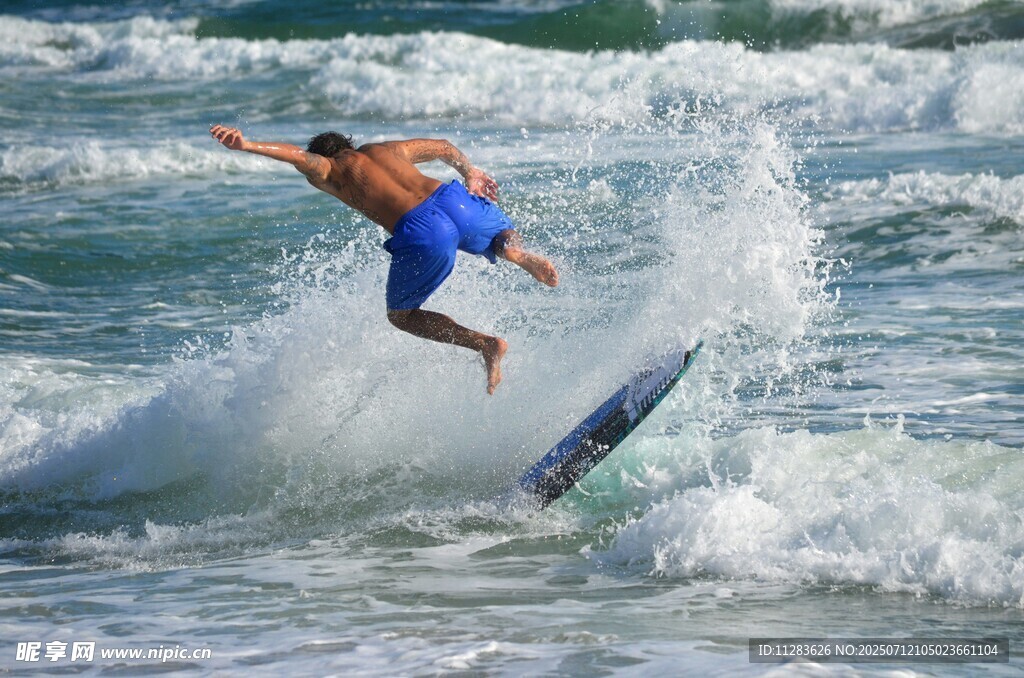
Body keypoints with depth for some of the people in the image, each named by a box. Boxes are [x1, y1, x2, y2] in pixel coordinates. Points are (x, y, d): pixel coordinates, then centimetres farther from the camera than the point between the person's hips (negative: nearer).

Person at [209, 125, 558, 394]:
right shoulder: (386, 149, 32)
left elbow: (299, 155, -4)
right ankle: (515, 250, -5)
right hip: (455, 199, 4)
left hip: (421, 232, -4)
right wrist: (469, 173, 64)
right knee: (502, 236, 34)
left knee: (401, 314, 18)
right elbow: (445, 147, 45)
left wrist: (247, 145, -19)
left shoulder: (327, 171, 18)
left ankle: (485, 343, -3)